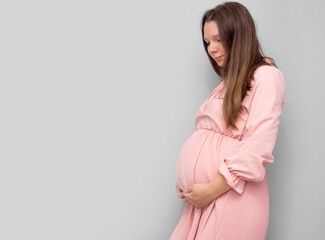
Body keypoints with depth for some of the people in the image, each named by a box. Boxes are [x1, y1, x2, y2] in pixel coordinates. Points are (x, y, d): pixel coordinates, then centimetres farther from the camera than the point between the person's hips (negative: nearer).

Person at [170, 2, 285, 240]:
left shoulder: (266, 75, -5)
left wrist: (212, 189, -15)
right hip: (202, 197, 7)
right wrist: (185, 182, 5)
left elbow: (258, 148, -16)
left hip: (230, 195, -7)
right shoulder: (228, 84, 20)